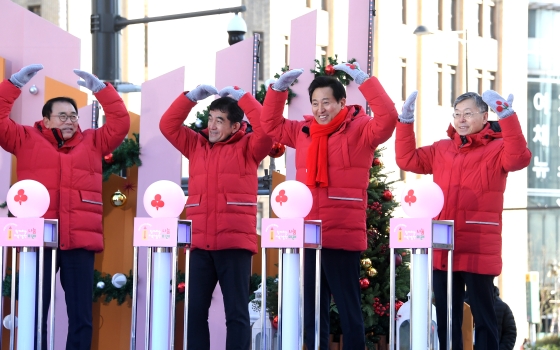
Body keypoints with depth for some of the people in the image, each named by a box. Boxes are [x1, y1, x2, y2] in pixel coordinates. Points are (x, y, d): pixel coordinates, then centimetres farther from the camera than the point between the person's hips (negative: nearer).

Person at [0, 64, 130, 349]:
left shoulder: (92, 142, 15)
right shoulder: (27, 140, 10)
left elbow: (120, 123, 8)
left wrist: (99, 88, 2)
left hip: (80, 242, 2)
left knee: (81, 315, 3)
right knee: (34, 313, -1)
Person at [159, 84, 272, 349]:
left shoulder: (247, 147, 3)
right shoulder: (196, 145, 15)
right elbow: (168, 125, 12)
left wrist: (241, 97, -7)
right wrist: (192, 97, 2)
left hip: (235, 243, -4)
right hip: (199, 244, 4)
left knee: (236, 312, -1)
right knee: (195, 310, 3)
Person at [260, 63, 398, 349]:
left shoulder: (359, 130, -3)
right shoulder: (303, 132, 14)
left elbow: (387, 119, -20)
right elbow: (271, 124, 25)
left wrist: (363, 80, -21)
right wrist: (279, 88, 12)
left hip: (343, 236, -6)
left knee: (349, 309, 0)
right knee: (311, 312, 12)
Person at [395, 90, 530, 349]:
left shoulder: (497, 148, -3)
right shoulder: (442, 150, 15)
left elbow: (518, 158, -23)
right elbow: (407, 159, 17)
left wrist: (506, 116, -35)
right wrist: (406, 121, 7)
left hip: (478, 249, -6)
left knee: (483, 316, 0)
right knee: (446, 318, 11)